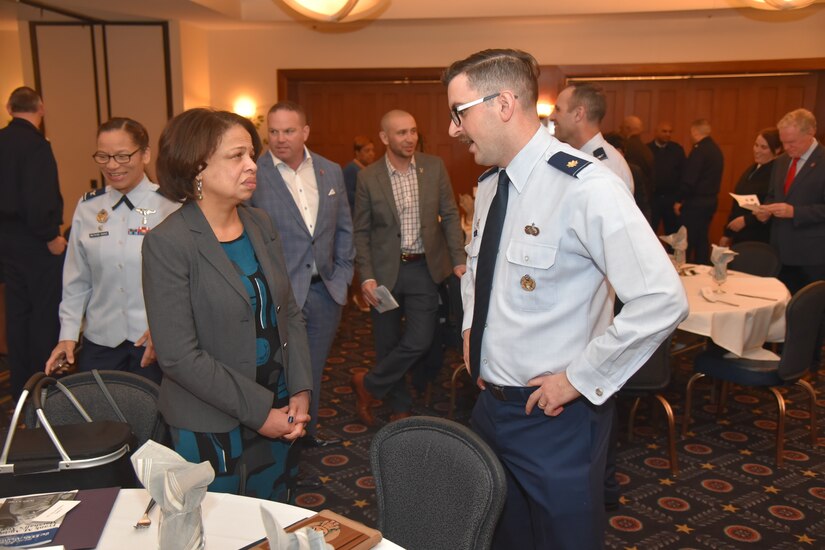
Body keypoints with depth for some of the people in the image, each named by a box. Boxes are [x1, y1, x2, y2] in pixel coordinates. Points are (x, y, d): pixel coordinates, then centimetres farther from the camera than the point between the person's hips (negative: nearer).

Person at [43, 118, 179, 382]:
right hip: (99, 341, 4)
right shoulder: (87, 207, 3)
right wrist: (68, 334, 6)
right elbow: (77, 279, 9)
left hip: (155, 343, -3)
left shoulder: (169, 205, -10)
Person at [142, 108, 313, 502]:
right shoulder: (167, 243, -15)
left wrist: (300, 391, -2)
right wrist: (257, 410, -16)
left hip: (277, 415, 6)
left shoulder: (260, 224, 3)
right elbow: (179, 356, -18)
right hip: (211, 430, -5)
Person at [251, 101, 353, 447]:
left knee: (314, 370, 19)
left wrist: (342, 277, 6)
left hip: (325, 291, 5)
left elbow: (344, 228, 12)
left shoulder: (331, 172, 6)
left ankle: (307, 433, 37)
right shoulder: (252, 175, -10)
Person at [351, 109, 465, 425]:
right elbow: (361, 232, -1)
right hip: (385, 271, 0)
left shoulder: (434, 167, -1)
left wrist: (459, 260, -6)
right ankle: (400, 408, 29)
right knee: (388, 344, 9)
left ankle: (368, 385, 17)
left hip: (424, 268, 1)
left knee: (420, 341, -6)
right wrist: (366, 277, -10)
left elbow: (450, 216, 3)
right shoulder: (368, 177, -4)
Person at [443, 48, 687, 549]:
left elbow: (662, 300, -28)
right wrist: (471, 328, 10)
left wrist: (582, 378, -21)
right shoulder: (490, 185, 5)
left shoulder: (584, 187, -22)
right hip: (492, 406, 8)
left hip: (555, 417, -7)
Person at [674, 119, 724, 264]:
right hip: (710, 200, 9)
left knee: (687, 241, -4)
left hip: (696, 202, -9)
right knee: (702, 239, 14)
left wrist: (679, 200, -12)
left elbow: (689, 179, -20)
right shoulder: (716, 150, 11)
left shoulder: (699, 150, -16)